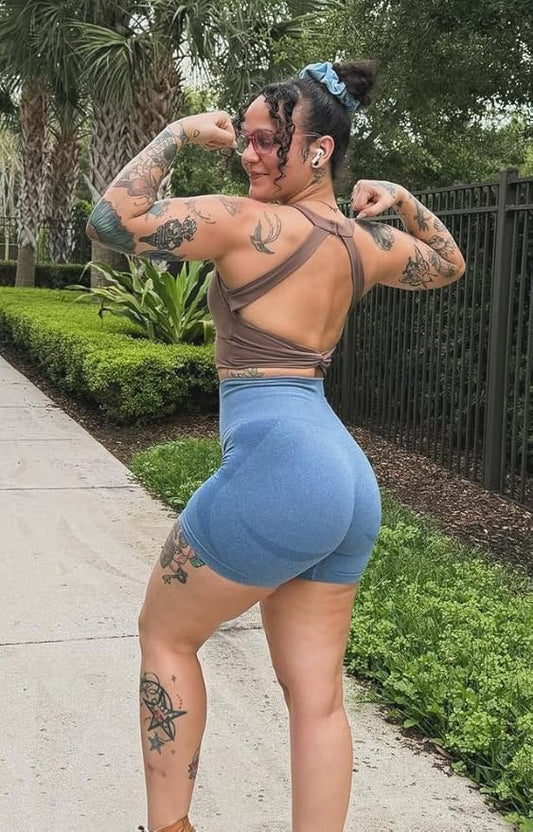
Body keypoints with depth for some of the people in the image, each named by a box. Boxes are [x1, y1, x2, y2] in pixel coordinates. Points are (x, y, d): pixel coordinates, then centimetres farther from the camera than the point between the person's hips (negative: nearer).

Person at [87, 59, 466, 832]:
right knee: (317, 697, 11)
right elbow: (449, 262, 33)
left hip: (276, 468, -8)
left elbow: (113, 221, -16)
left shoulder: (251, 222, -10)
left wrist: (177, 133, -5)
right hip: (348, 481, 8)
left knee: (163, 635, 16)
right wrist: (402, 201, 21)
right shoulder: (368, 244, 13)